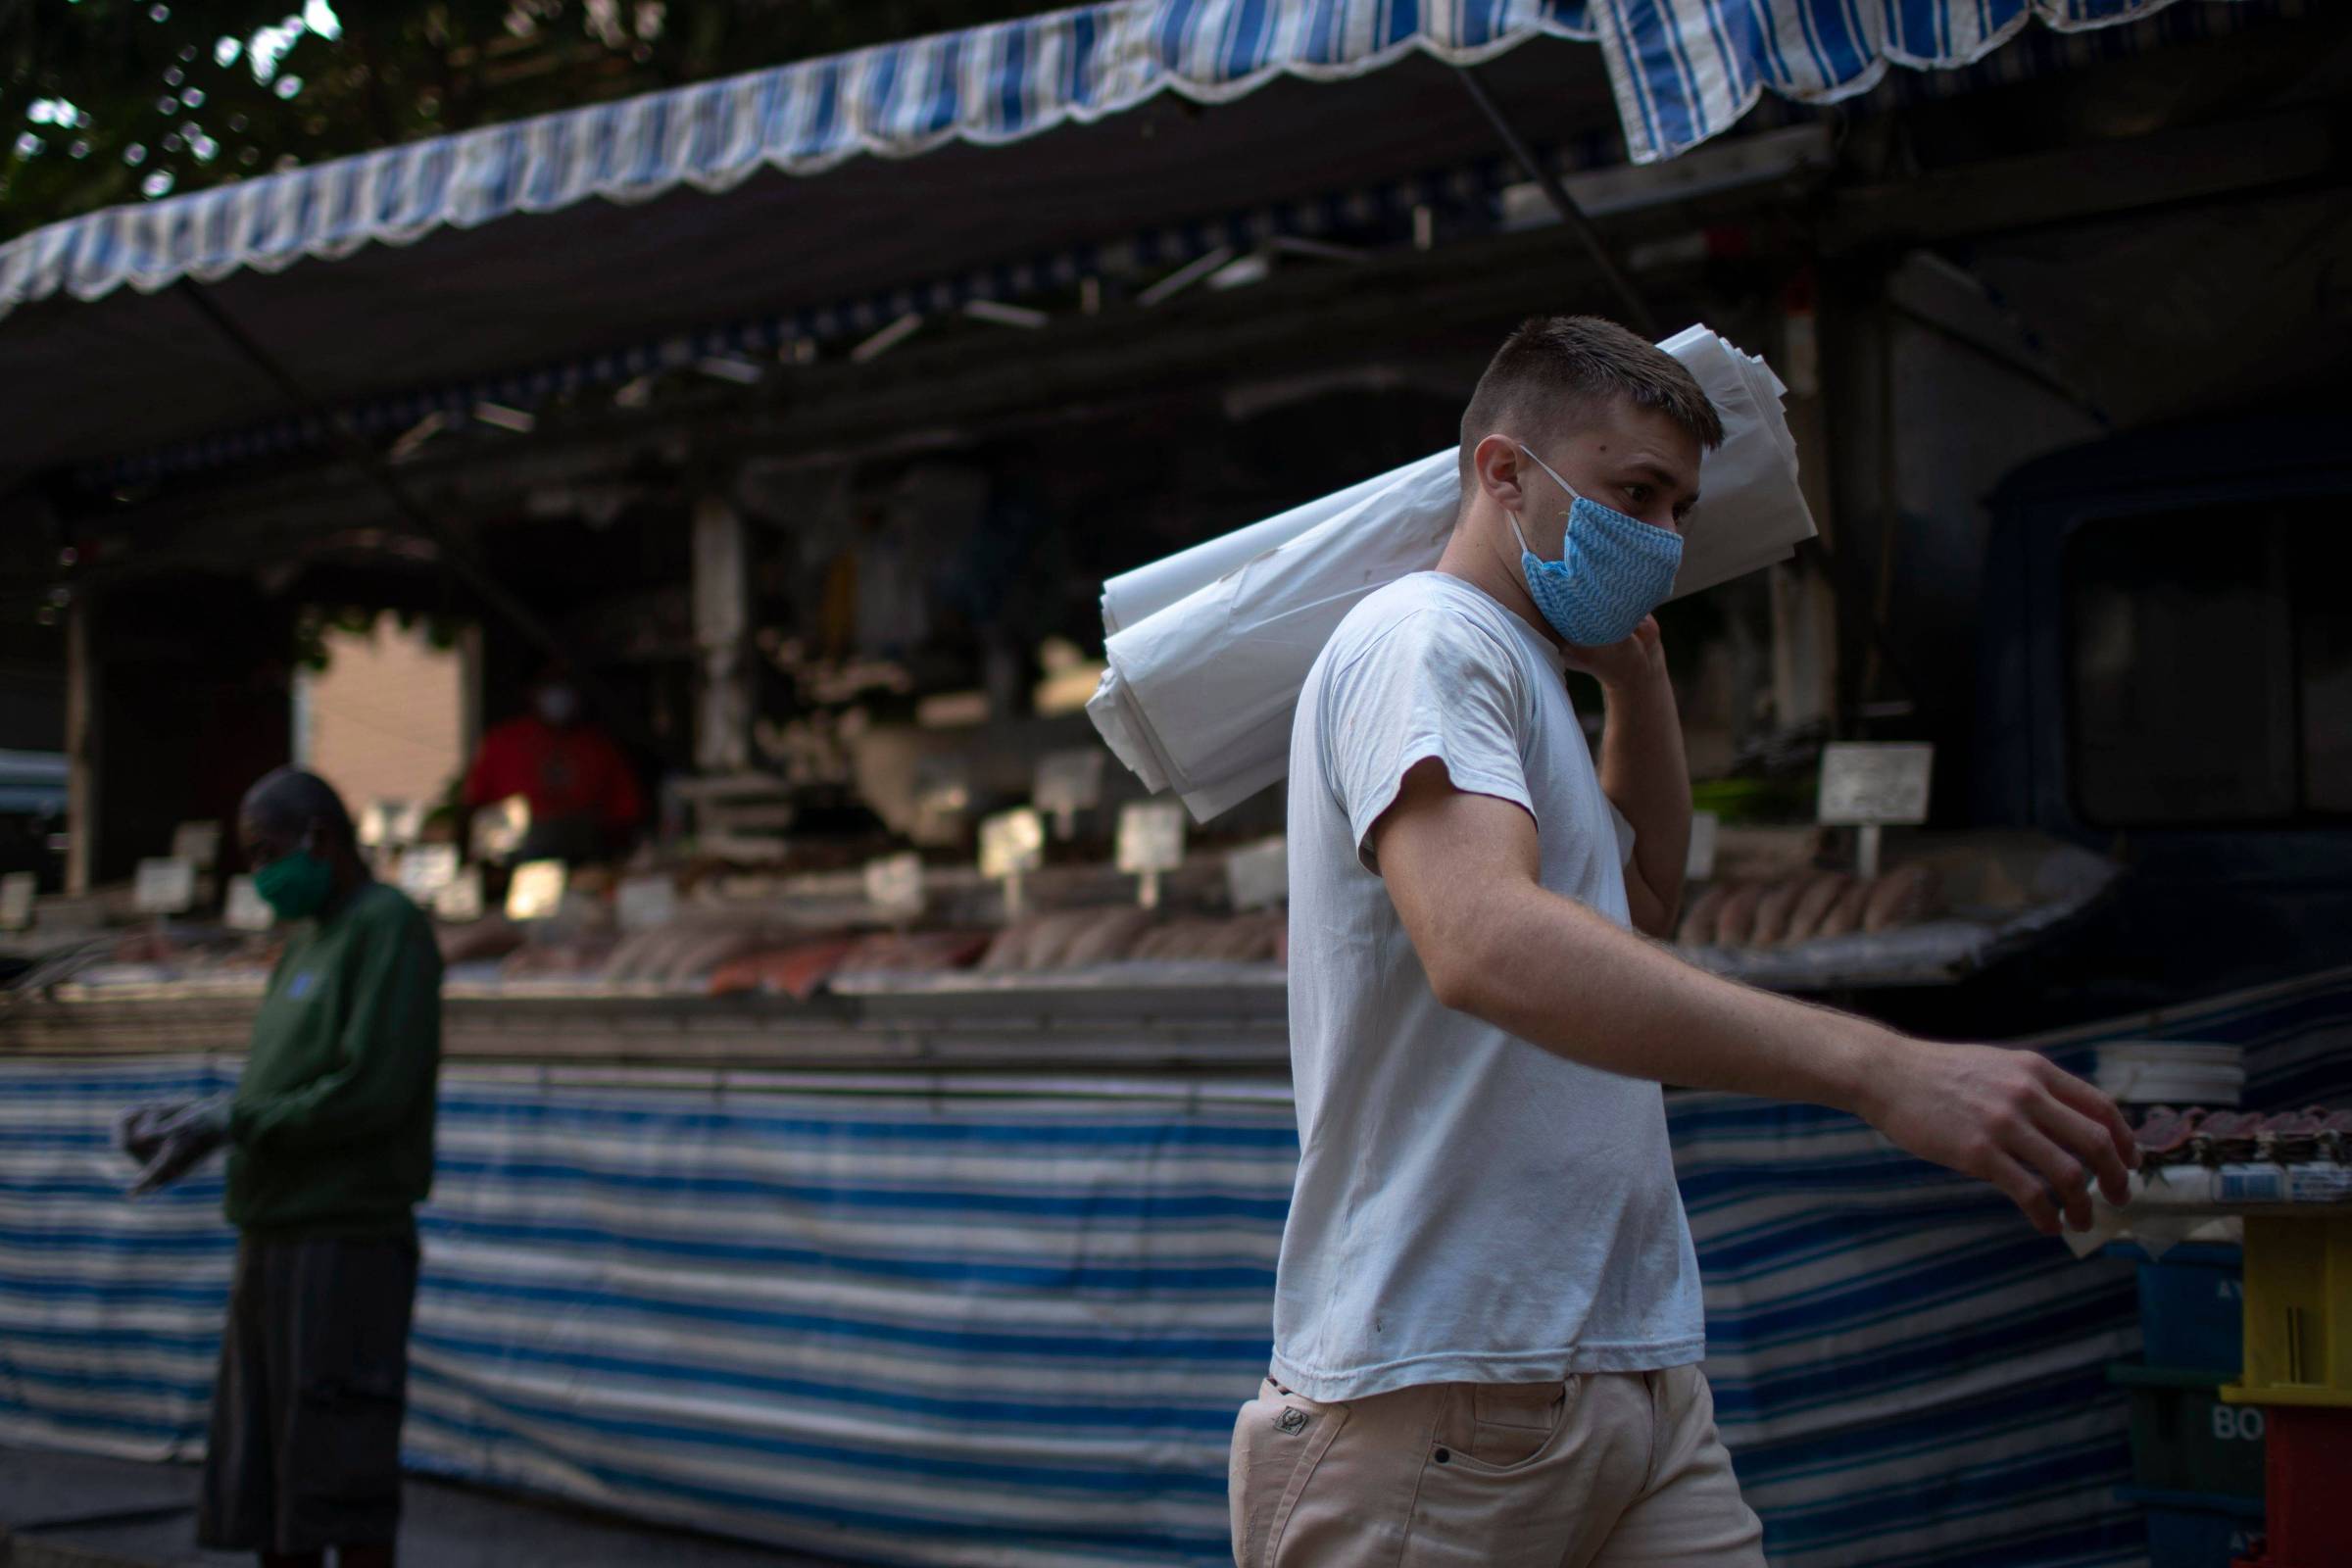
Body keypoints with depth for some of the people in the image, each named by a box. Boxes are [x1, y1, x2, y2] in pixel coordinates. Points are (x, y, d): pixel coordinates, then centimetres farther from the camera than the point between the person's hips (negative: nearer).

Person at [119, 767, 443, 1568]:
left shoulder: (391, 929, -9)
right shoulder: (306, 943, 20)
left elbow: (372, 1092, -19)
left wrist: (225, 1124, -16)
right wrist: (189, 1123, 5)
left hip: (347, 1247, -9)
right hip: (276, 1245, 9)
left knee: (338, 1473, -8)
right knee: (263, 1476, 9)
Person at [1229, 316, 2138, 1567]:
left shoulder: (1520, 674, 23)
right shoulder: (1426, 640, -10)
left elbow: (1644, 897, 38)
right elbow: (1484, 943, -30)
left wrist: (1634, 668, 24)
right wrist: (1877, 1067, -37)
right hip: (1449, 1393, -9)